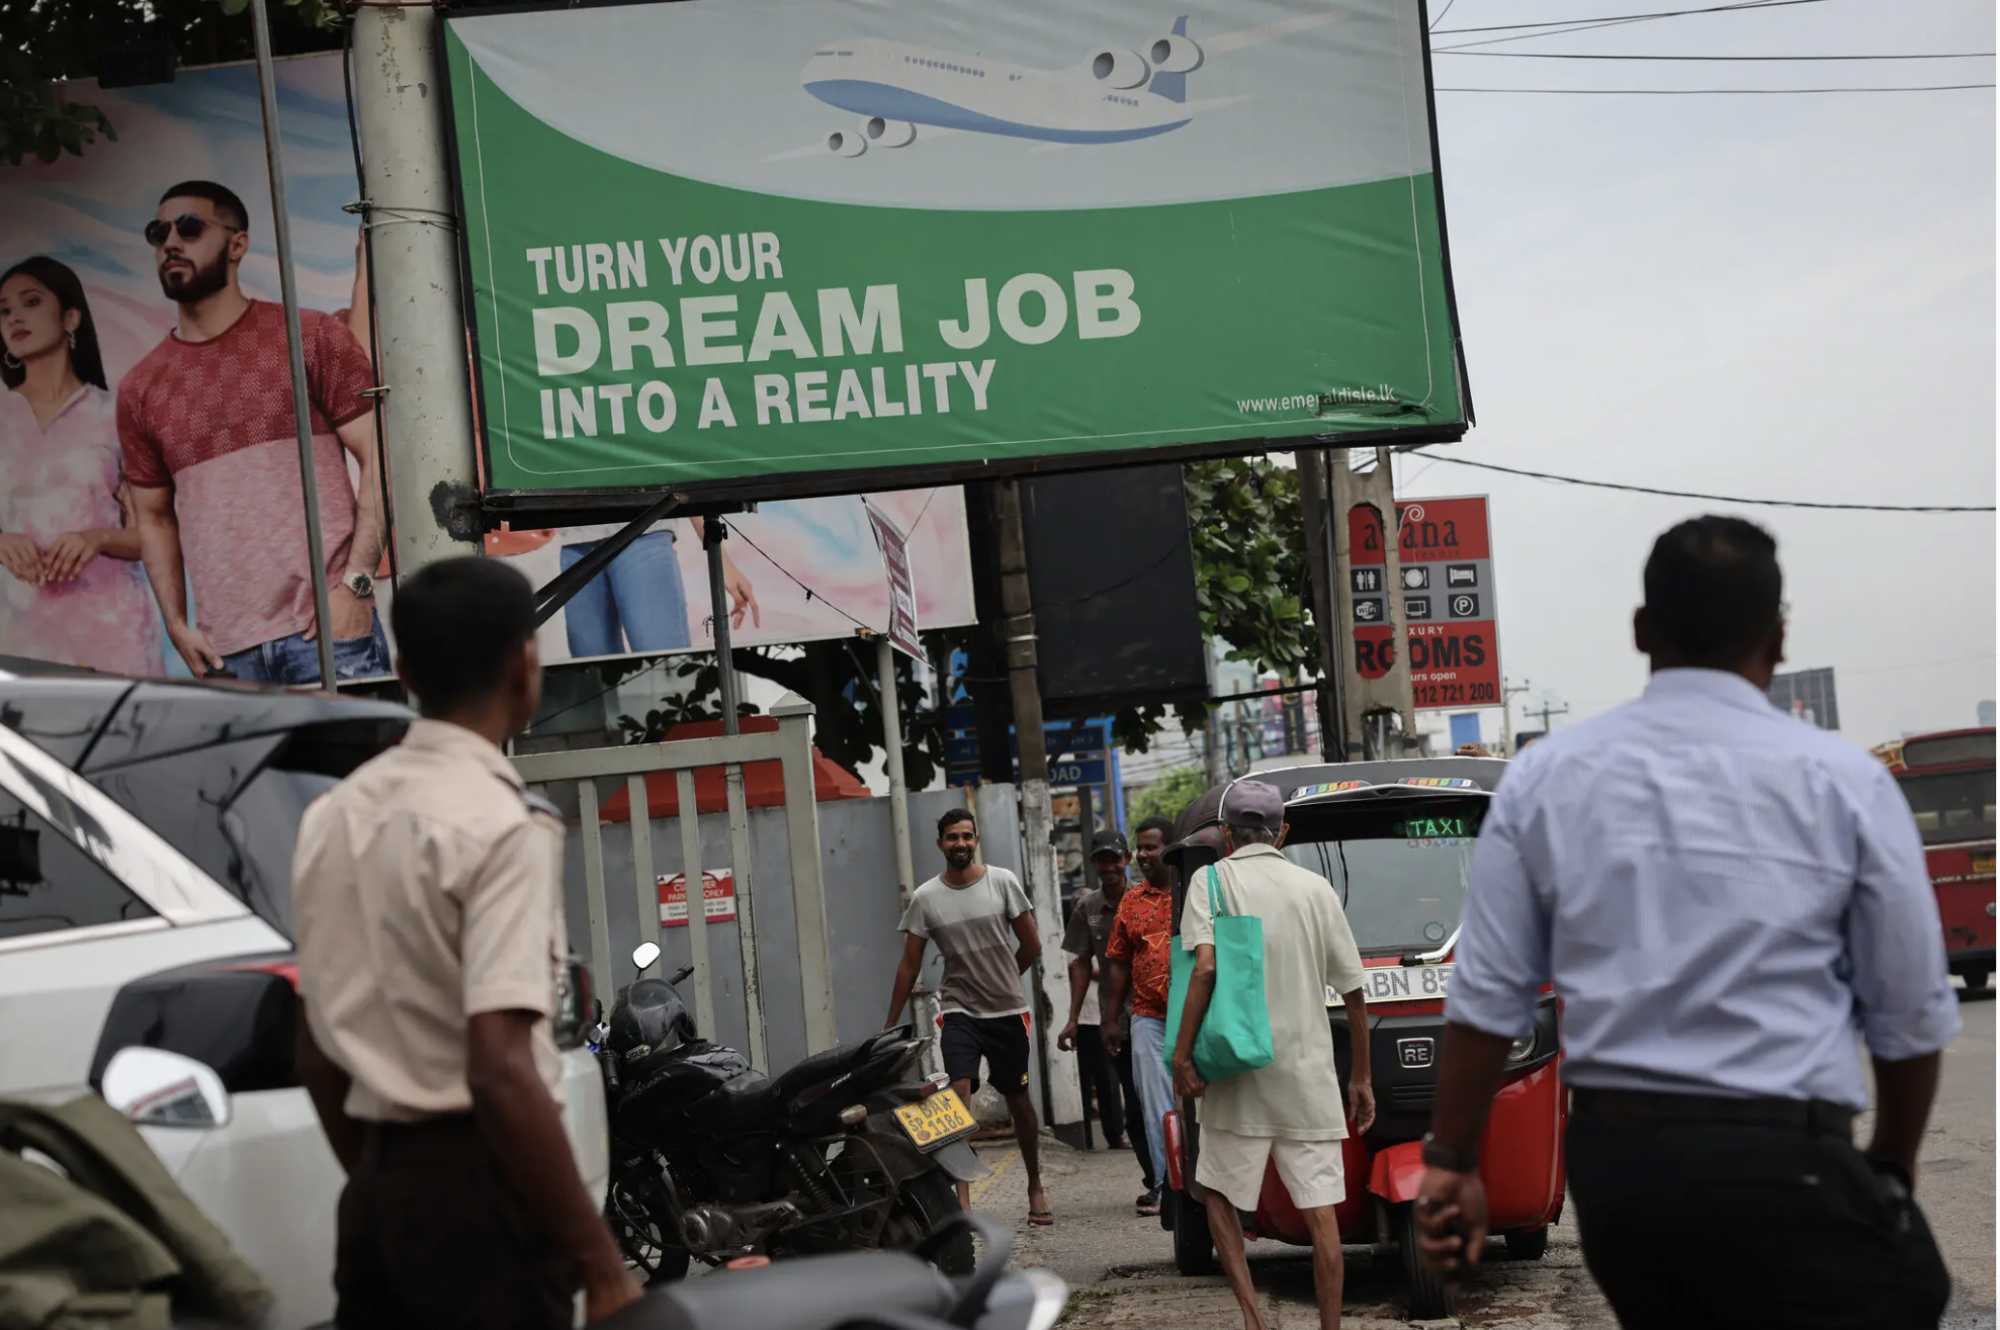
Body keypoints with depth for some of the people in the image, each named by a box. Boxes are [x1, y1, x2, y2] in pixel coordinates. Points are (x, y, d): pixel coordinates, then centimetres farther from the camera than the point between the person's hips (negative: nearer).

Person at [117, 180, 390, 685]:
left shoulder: (311, 339, 3)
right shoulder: (140, 390, 13)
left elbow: (380, 459, -2)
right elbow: (155, 517, 20)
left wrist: (356, 584, -12)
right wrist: (176, 625, 6)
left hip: (327, 629, -3)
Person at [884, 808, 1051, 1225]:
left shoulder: (1002, 882, -4)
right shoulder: (925, 898, -3)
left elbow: (1031, 945, 4)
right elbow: (909, 965, 1)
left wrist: (1001, 982, 11)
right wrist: (889, 1026, 2)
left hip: (1008, 1011, 1)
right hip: (959, 1012, -1)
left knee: (1019, 1100, 10)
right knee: (960, 1091, -19)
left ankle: (1035, 1187, 27)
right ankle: (961, 1199, -22)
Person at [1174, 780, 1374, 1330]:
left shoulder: (1212, 881, -1)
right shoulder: (1316, 888, 7)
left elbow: (1205, 967, -17)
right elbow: (1353, 993, 8)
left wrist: (1182, 1050, -11)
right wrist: (1361, 1077, 17)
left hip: (1239, 1075, -2)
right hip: (1308, 1076, 2)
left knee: (1219, 1192, 13)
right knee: (1320, 1210, 3)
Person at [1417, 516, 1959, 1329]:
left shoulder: (1545, 777, 4)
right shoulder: (1842, 781, -2)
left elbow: (1487, 997, 3)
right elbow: (1913, 1016, 3)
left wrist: (1452, 1161, 12)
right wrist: (1891, 1168, 18)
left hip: (1611, 1157, 4)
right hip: (1781, 1163, -4)